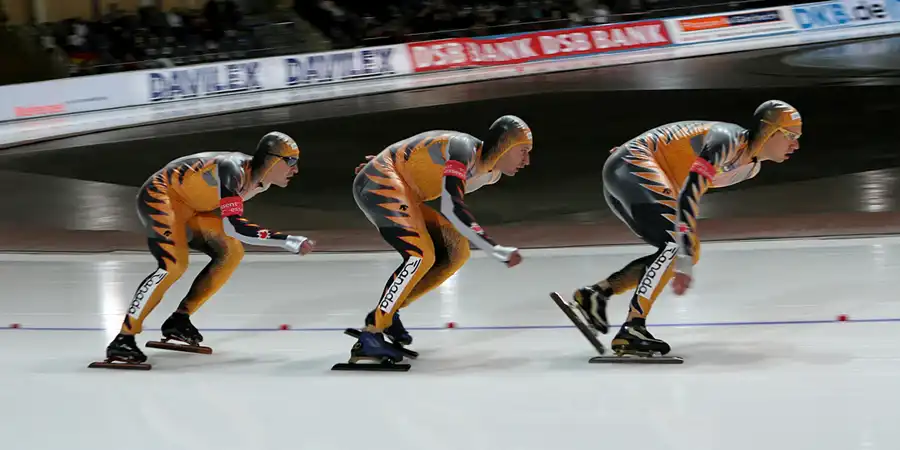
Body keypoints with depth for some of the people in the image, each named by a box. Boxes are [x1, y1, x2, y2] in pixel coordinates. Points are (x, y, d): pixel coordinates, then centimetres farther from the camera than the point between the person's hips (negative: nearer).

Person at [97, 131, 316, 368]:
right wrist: (286, 240, -37)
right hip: (160, 197, -10)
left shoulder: (259, 179, -1)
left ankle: (178, 321, 8)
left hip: (189, 206, 10)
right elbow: (233, 226, -37)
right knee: (173, 265, -28)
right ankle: (122, 339, -28)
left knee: (231, 252, 2)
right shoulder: (234, 169, -30)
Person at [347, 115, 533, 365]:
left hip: (403, 195, 10)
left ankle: (387, 312, 9)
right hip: (379, 184, -10)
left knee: (455, 252, 3)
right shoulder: (464, 149, -22)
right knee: (421, 255, -24)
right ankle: (370, 336, -22)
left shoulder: (490, 173, 7)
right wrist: (497, 250, -34)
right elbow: (451, 207, -33)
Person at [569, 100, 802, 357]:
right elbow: (689, 194, -30)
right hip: (632, 165, -10)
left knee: (688, 251, 8)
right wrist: (683, 263, -33)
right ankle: (631, 331, -26)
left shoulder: (751, 166, 11)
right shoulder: (727, 141, -21)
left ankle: (597, 293, 5)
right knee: (678, 242, -24)